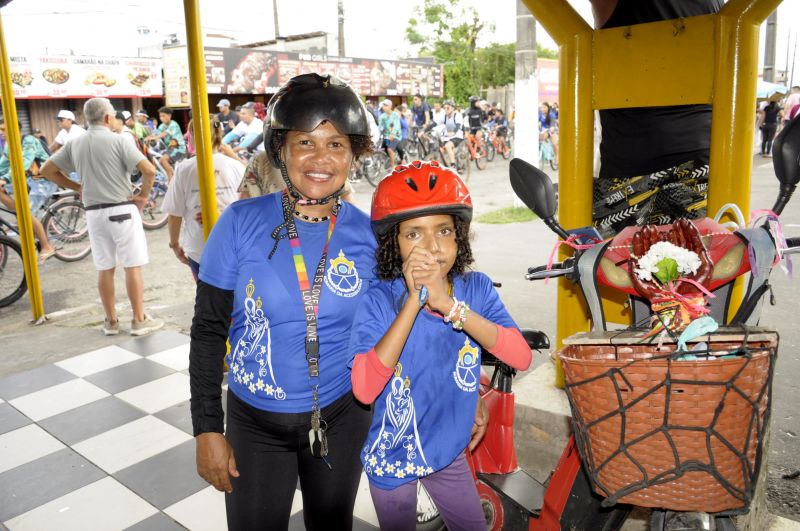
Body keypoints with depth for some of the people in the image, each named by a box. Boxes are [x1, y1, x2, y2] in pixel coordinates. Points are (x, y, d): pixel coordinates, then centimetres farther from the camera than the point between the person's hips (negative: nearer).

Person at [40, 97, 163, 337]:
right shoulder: (118, 140, -9)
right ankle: (139, 320, 7)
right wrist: (144, 194, -4)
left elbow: (47, 170, 14)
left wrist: (77, 187, 16)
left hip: (94, 212, 5)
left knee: (104, 268, 12)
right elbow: (149, 170, -18)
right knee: (132, 266, 2)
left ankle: (111, 321, 20)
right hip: (121, 210, -5)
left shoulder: (74, 144, 7)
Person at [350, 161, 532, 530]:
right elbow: (364, 389, -33)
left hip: (450, 452, 3)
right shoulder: (379, 301, -22)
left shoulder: (477, 289, -13)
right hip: (392, 459, -2)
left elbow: (522, 358, -24)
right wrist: (413, 304, -36)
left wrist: (449, 305, -34)